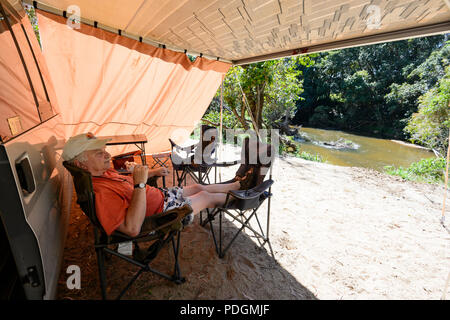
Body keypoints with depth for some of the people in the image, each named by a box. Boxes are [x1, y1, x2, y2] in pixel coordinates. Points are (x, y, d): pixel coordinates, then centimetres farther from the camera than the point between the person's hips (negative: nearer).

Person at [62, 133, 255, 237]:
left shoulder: (103, 173, -3)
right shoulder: (100, 194, -33)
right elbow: (132, 229, -40)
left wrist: (153, 172, 17)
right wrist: (140, 184, -41)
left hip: (160, 195, 9)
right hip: (161, 211, -9)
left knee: (199, 187, 19)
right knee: (206, 196, 6)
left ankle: (236, 185, 42)